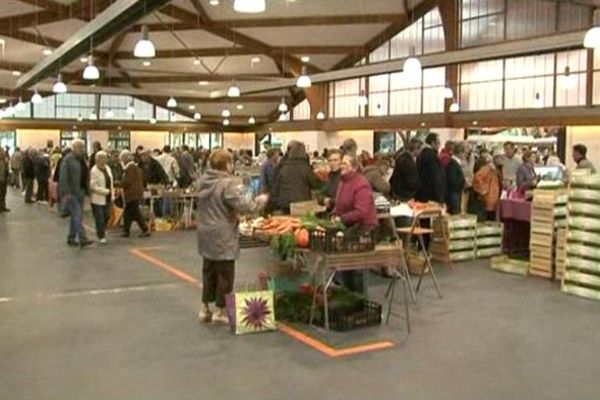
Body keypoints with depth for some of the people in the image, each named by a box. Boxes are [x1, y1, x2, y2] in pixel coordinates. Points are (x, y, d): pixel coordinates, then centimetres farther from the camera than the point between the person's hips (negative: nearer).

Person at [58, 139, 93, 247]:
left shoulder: (82, 159, 13)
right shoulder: (67, 159, -11)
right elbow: (63, 177, -15)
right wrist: (66, 193, -20)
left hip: (80, 191, 8)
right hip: (71, 192, -8)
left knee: (75, 216, 13)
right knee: (77, 215, -11)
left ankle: (71, 238, 22)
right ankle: (83, 239, -12)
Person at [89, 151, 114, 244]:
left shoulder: (107, 168, 10)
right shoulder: (94, 171, -14)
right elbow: (93, 186, -18)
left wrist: (111, 193, 9)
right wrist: (106, 191, -16)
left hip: (107, 198, 7)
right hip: (98, 199, -7)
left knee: (107, 216, 9)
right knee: (100, 219, 1)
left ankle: (101, 231, 33)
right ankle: (101, 236, 14)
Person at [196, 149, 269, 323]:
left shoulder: (203, 181, 7)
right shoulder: (229, 183, -20)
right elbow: (244, 205, -24)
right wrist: (261, 200, -7)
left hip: (206, 234, 8)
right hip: (223, 237, -8)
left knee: (209, 271, 18)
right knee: (225, 274, 4)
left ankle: (205, 308, 26)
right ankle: (221, 311, 13)